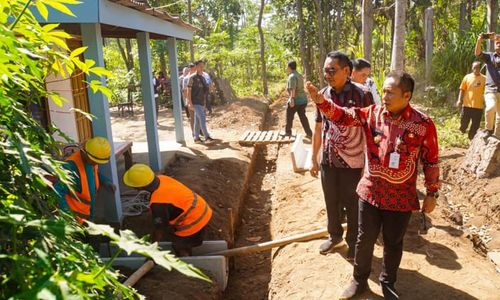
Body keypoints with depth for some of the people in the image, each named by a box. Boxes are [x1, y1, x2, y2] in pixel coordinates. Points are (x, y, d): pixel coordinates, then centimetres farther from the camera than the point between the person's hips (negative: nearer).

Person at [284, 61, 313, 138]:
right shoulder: (299, 75, 14)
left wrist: (292, 99, -33)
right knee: (303, 117, 11)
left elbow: (293, 89, -27)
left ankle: (288, 132, 21)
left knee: (289, 117, 9)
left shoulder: (292, 76, -15)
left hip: (295, 100, -8)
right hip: (303, 100, 8)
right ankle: (309, 133, 8)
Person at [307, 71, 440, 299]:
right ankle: (359, 280, 36)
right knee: (365, 239, 14)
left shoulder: (423, 124, -11)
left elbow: (431, 161, -4)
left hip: (401, 197, -1)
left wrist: (432, 193, 0)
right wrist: (320, 100, -27)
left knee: (393, 243, 16)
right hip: (370, 192, 2)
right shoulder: (372, 114, -5)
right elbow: (343, 115, -10)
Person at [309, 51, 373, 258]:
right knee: (331, 202, 19)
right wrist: (314, 159, 10)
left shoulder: (362, 96, -14)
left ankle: (353, 242, 34)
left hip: (353, 162, -4)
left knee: (352, 206, 12)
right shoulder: (322, 95, 0)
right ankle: (334, 235, 42)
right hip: (328, 161, 4)